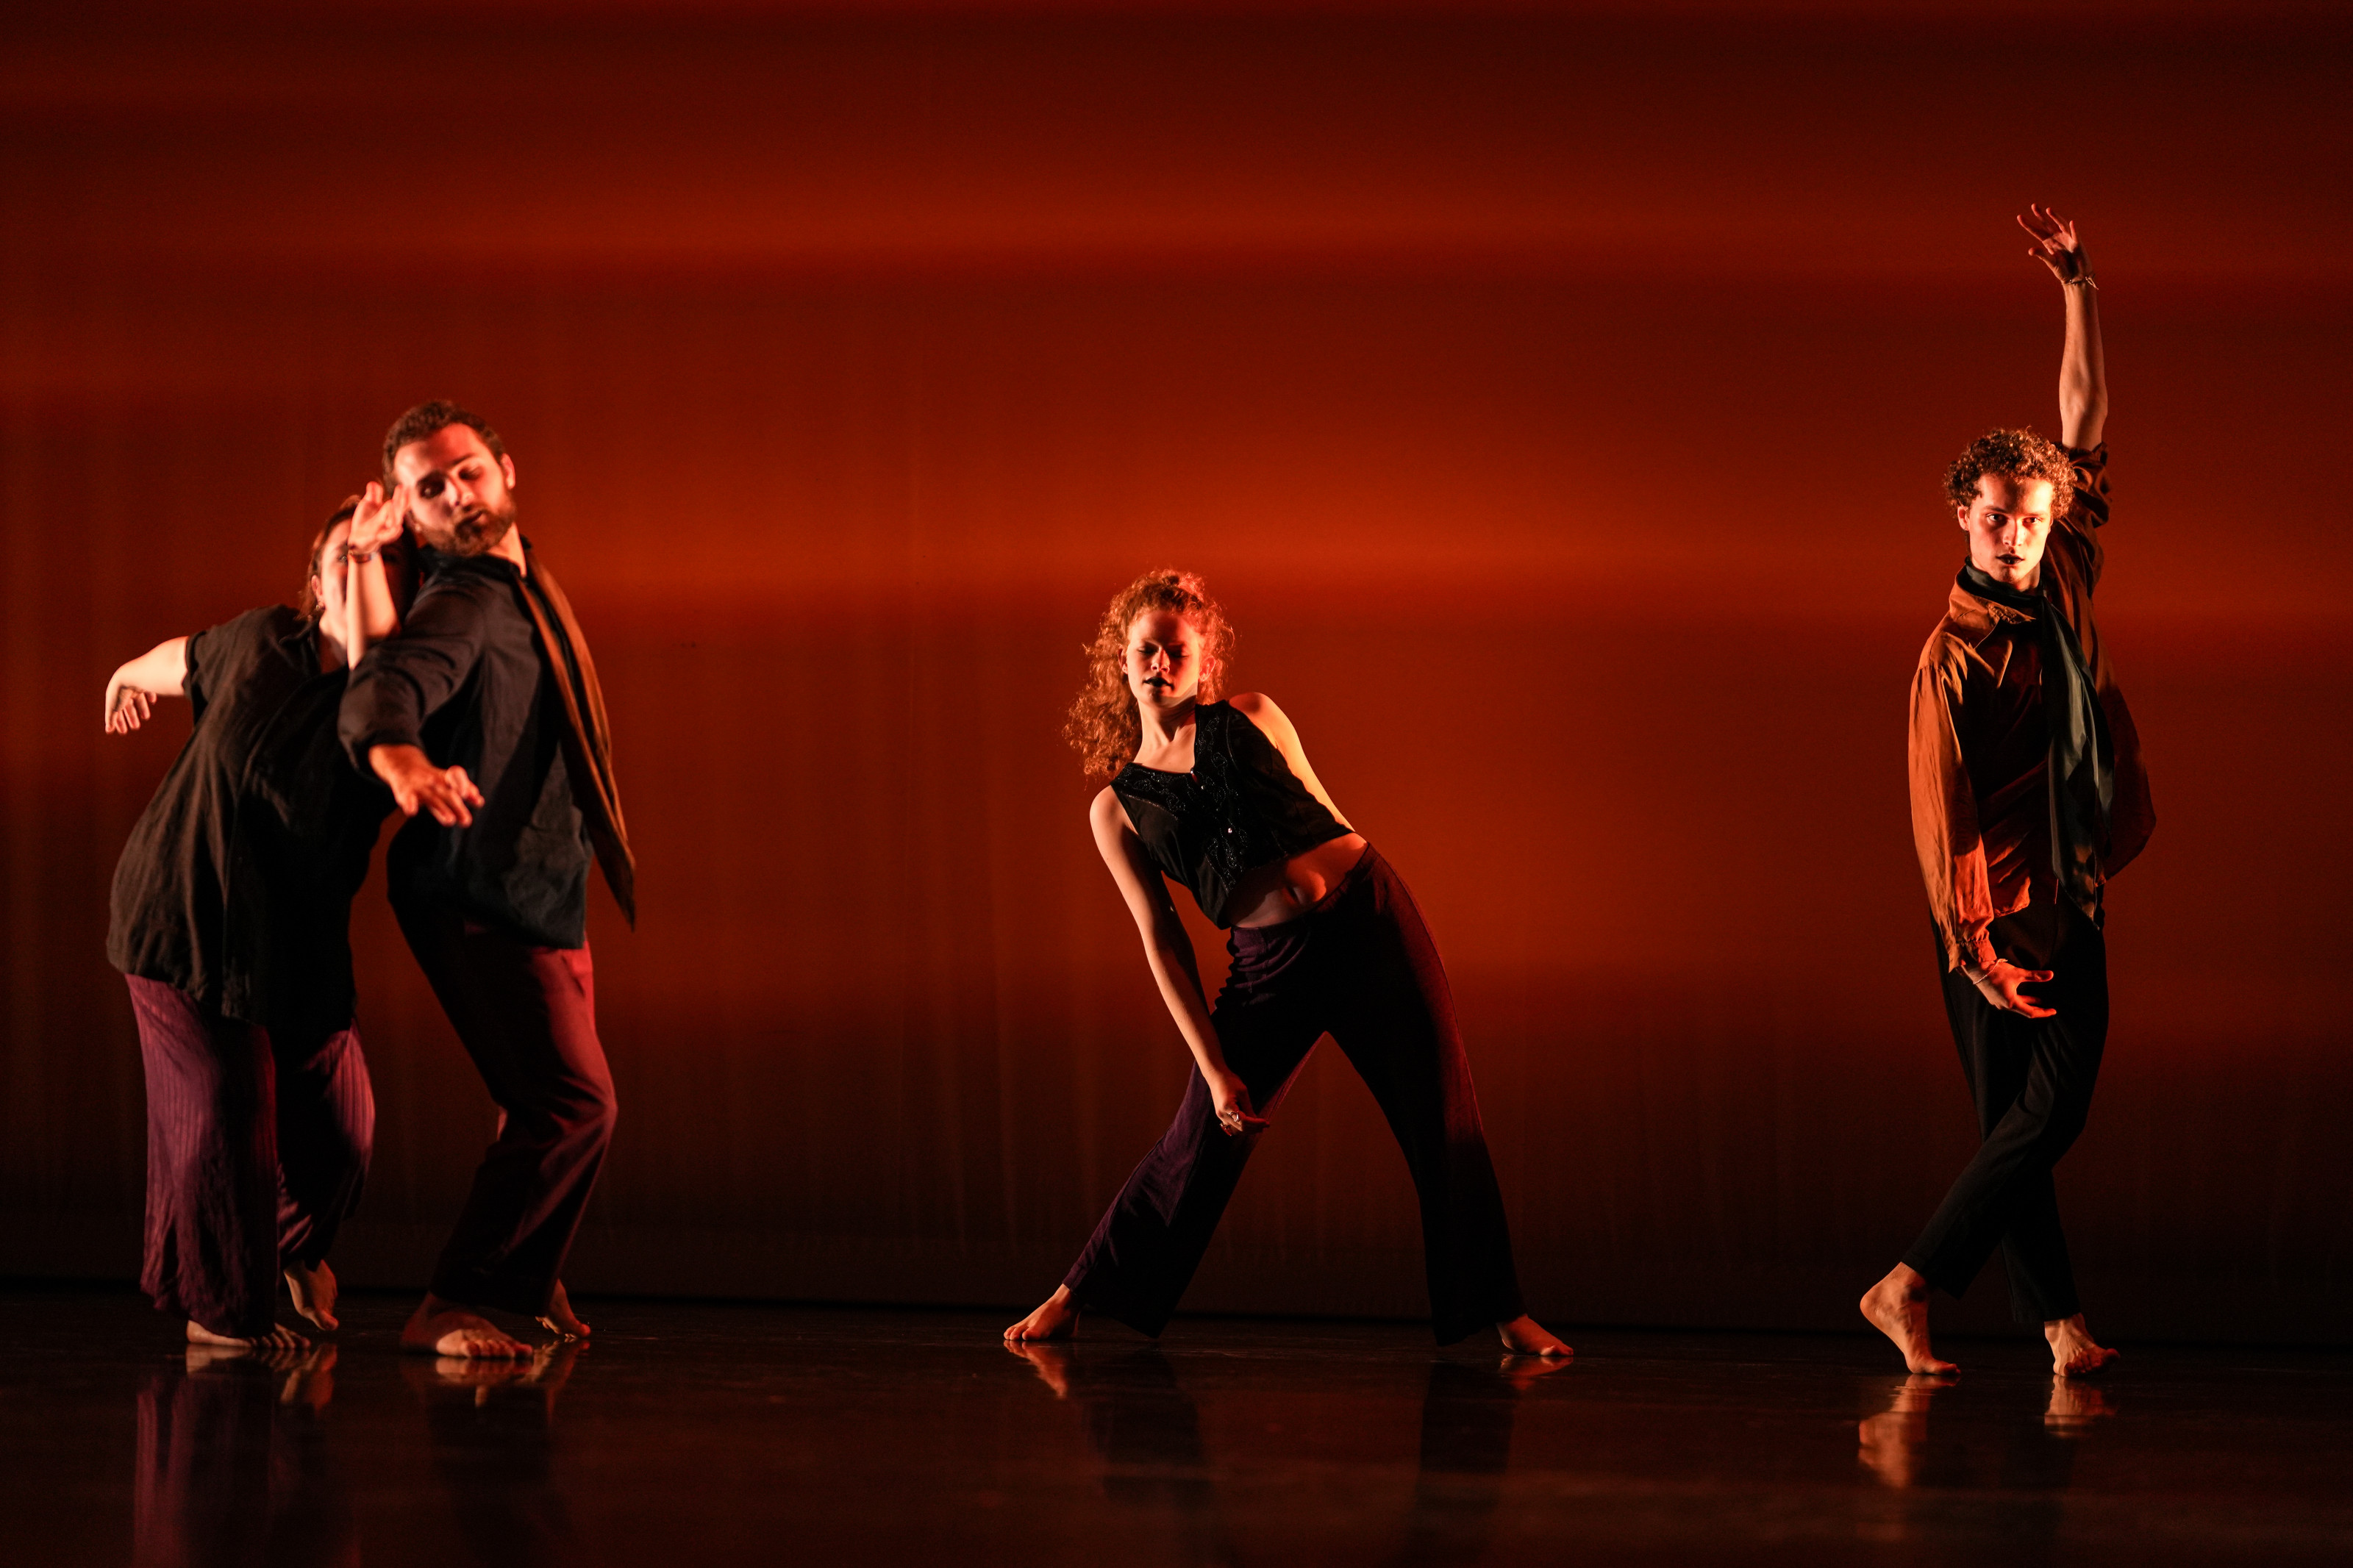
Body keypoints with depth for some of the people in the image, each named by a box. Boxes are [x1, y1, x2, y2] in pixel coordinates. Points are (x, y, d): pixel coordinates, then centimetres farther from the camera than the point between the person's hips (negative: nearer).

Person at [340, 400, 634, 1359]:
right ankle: (450, 1310, -14)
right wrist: (397, 756, -64)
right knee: (573, 1103, -18)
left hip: (544, 894, 9)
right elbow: (383, 688, -45)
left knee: (549, 1101, 23)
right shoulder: (459, 607, -22)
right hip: (480, 903, -9)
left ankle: (527, 1278, 43)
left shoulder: (521, 582, 8)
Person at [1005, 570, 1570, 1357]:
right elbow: (1162, 939, 3)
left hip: (1371, 917, 1)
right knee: (1201, 1143, -1)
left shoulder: (1253, 719, 9)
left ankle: (1501, 1313, 11)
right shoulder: (1116, 807, 6)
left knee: (1445, 1128, 1)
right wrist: (1214, 1067, -2)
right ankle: (1075, 1298, 14)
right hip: (1270, 966, -1)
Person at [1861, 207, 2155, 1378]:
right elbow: (1939, 809, -14)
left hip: (2074, 900, 6)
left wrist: (2079, 293, 6)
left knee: (2048, 1115, 2)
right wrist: (1972, 942, -19)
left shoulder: (2064, 588, 6)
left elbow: (2085, 425, 12)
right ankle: (2059, 1323, -4)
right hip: (1998, 911, -6)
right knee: (2025, 1119, -7)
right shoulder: (1954, 654, -11)